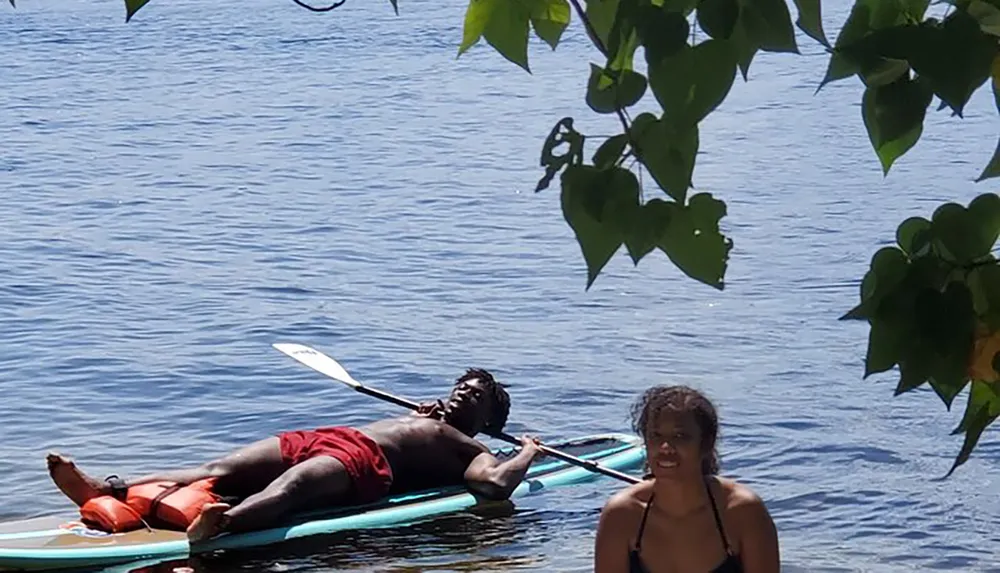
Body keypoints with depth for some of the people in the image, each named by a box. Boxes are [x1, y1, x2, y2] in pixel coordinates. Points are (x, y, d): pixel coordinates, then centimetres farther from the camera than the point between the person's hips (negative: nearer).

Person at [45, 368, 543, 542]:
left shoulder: (470, 451, 16)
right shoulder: (424, 421, 42)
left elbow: (496, 485, -5)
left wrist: (528, 452, 8)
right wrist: (415, 418, 47)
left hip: (363, 460, -8)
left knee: (290, 486, -42)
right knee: (221, 472, -14)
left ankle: (220, 524, -75)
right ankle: (108, 490, -32)